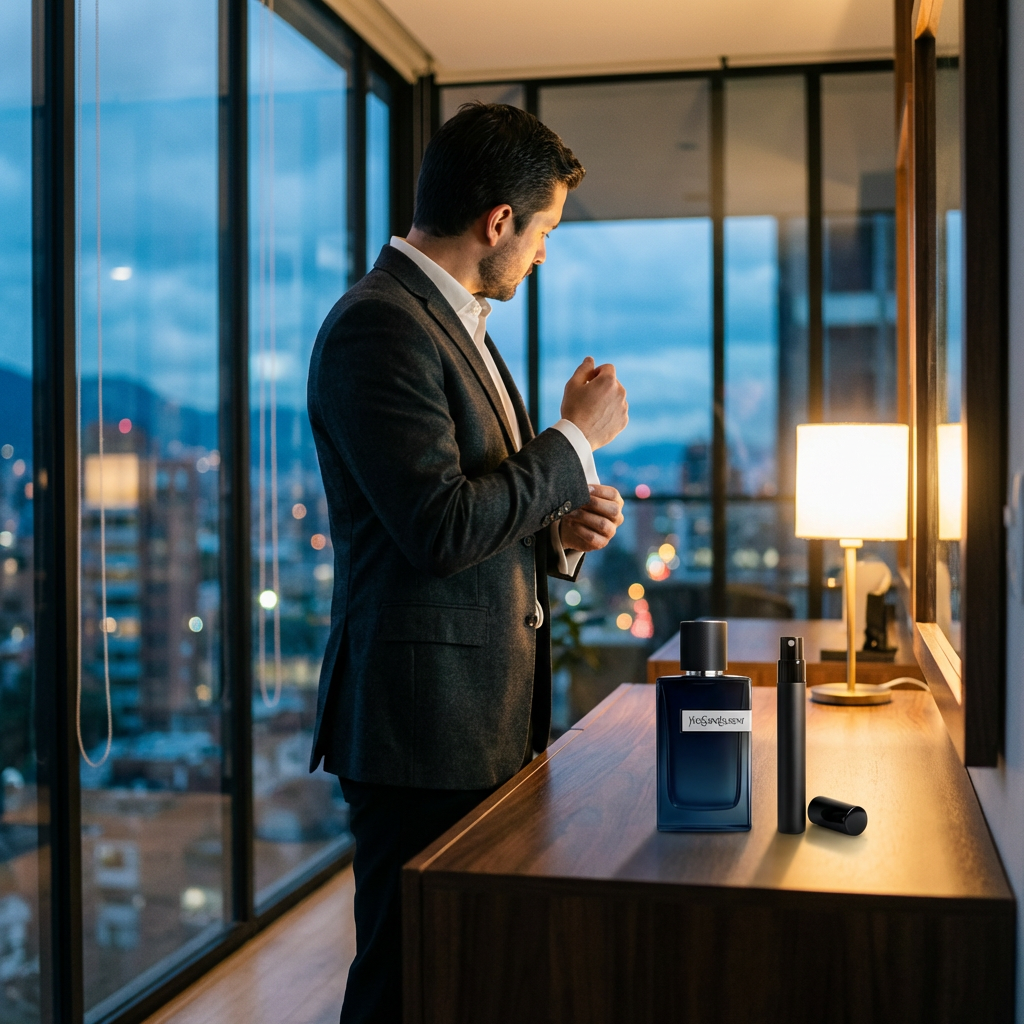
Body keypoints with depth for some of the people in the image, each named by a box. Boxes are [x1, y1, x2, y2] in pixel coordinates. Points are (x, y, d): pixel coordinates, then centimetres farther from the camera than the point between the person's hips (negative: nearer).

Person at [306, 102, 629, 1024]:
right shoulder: (378, 328, -14)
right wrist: (577, 438, -11)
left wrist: (559, 534, 5)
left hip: (489, 720, 10)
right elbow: (441, 526, -22)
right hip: (425, 719, -9)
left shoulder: (456, 322, 18)